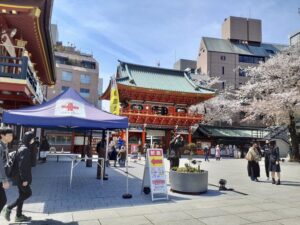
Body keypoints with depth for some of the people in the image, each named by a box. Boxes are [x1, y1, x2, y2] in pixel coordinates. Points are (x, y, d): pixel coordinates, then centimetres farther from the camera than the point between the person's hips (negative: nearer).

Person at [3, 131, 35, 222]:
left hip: (19, 176, 9)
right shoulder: (25, 150, -20)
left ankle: (19, 216, 22)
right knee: (28, 193, 3)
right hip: (21, 177, -9)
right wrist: (24, 179, -20)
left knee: (22, 194, 14)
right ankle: (9, 208, 9)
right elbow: (22, 165, -24)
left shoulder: (22, 148, 10)